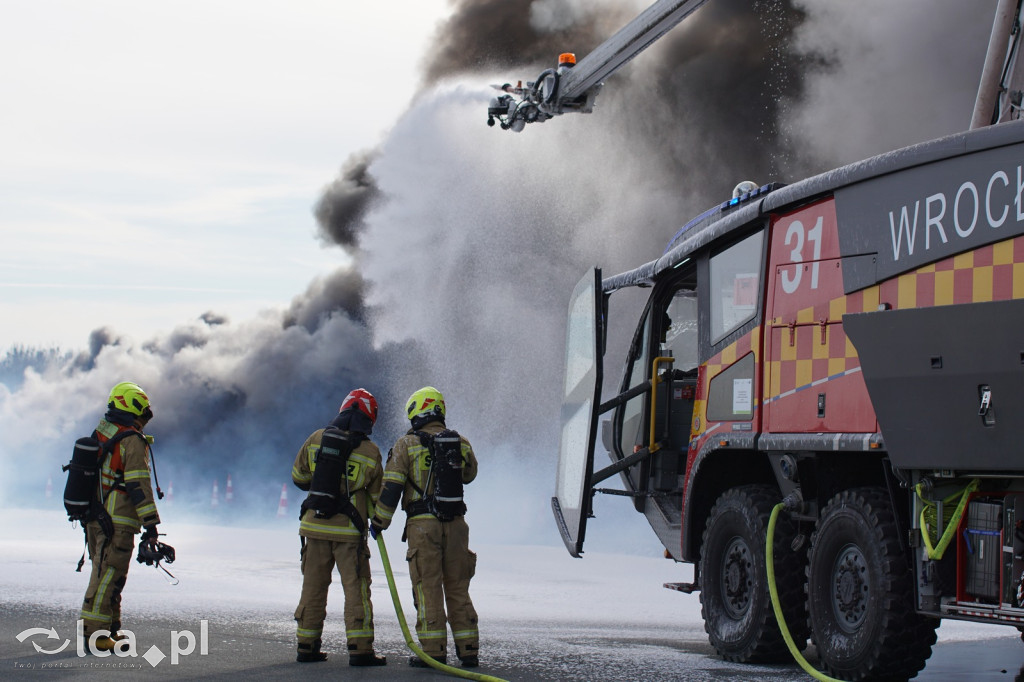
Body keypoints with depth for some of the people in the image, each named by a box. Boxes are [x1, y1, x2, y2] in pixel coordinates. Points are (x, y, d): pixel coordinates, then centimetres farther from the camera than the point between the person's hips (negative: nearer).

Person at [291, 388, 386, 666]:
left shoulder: (316, 439, 0)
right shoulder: (370, 452, -6)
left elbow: (298, 476, 11)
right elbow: (377, 496, 2)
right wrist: (377, 521, 23)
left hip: (314, 525, 3)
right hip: (349, 530, -3)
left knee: (313, 586, 12)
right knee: (356, 588, 0)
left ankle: (307, 646, 15)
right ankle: (360, 649, -5)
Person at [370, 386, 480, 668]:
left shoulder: (407, 444, -3)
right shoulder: (460, 444, 8)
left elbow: (391, 486, -5)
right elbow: (469, 474, 26)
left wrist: (379, 522, 2)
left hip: (423, 524, -3)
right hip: (455, 523, 3)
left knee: (427, 588, -1)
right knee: (458, 588, 10)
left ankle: (434, 651, -5)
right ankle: (468, 650, 8)